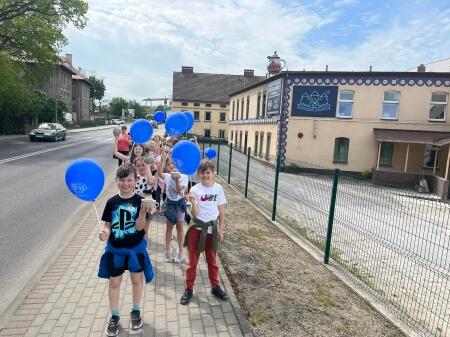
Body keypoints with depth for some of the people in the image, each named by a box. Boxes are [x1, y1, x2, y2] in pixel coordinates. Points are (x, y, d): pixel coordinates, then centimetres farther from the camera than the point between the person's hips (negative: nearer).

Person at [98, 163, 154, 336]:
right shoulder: (112, 202, -6)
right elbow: (108, 225, 0)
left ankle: (136, 311, 38)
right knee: (114, 283, 13)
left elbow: (139, 227, -17)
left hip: (136, 248, -2)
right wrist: (105, 233, -22)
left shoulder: (140, 201, -13)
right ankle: (114, 316, 33)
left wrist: (143, 212, -35)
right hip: (114, 249, 2)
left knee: (137, 280, 15)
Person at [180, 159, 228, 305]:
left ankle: (215, 287, 34)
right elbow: (195, 214, -14)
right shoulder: (195, 190, -11)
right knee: (192, 261, 9)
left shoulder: (218, 188, -4)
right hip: (197, 229, -2)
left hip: (212, 229, 2)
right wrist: (193, 203, -34)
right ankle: (189, 289, 24)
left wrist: (220, 230, 3)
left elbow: (221, 210, 3)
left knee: (212, 260, 17)